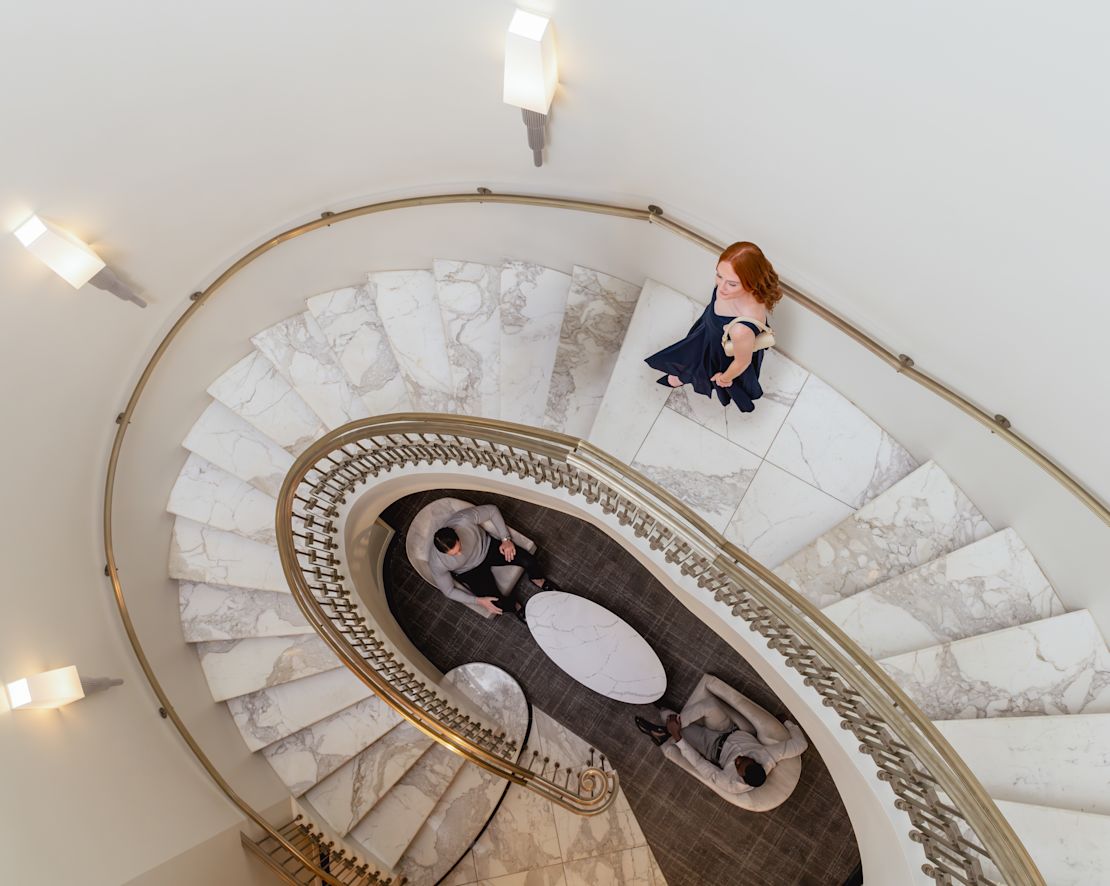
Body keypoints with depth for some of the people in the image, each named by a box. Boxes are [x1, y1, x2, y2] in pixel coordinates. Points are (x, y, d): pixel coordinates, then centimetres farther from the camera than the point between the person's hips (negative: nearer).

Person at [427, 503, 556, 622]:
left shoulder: (464, 519, -36)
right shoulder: (437, 563, -33)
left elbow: (492, 510, -16)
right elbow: (448, 591, -15)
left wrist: (506, 539, -17)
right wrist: (478, 601, -20)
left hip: (487, 547, 1)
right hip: (470, 571, -1)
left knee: (529, 561, -14)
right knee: (497, 606, -19)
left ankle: (537, 580, 22)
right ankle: (514, 604, 19)